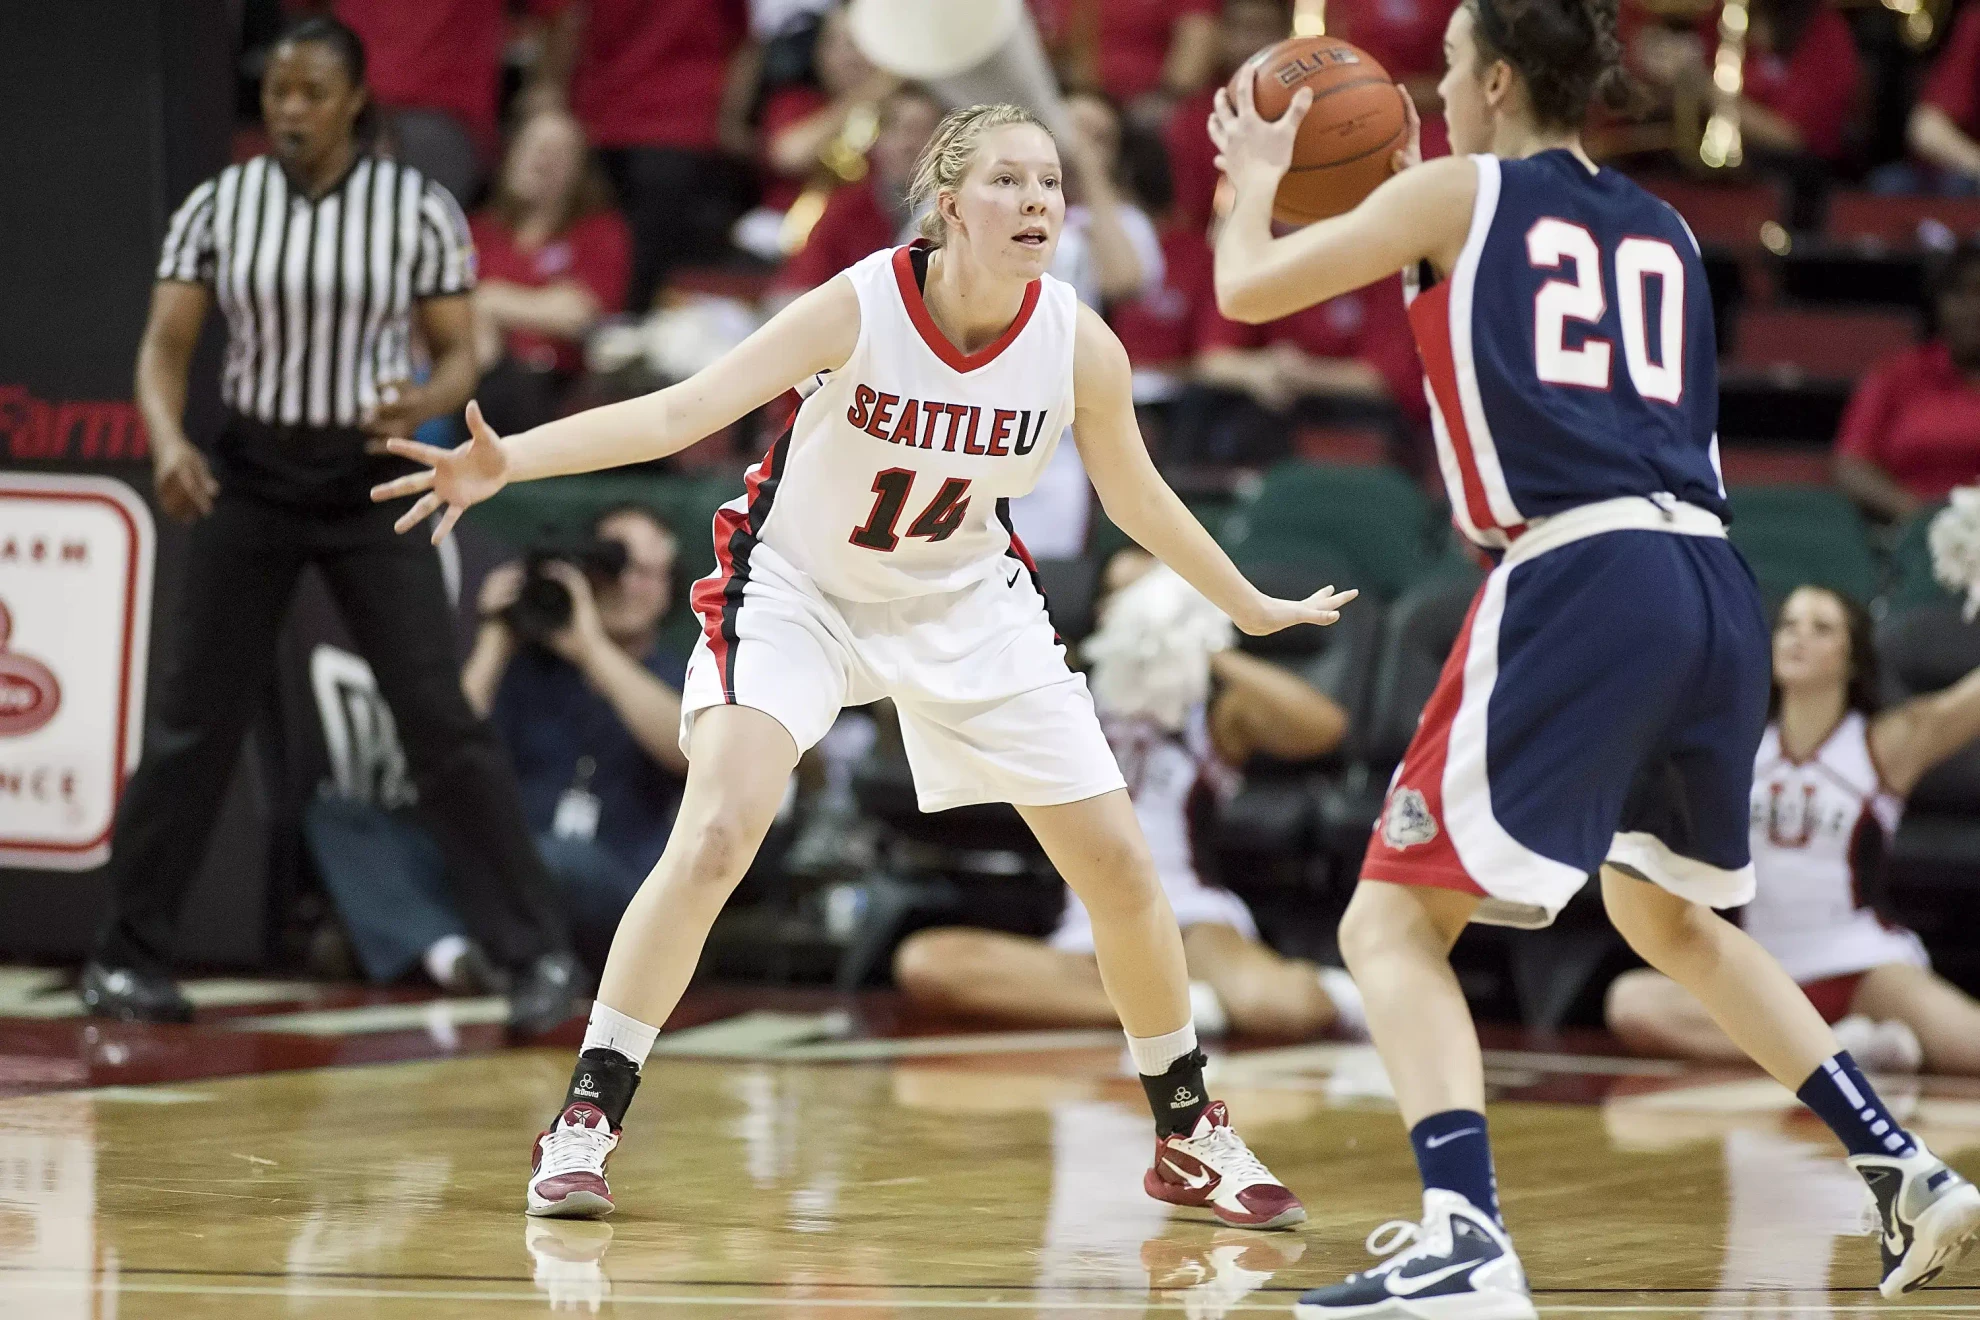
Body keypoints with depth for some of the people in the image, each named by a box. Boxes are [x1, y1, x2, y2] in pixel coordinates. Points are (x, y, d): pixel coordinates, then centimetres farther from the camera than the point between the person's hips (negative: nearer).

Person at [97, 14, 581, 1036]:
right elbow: (164, 347, -1)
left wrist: (423, 403, -23)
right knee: (193, 717, 4)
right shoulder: (217, 206, -1)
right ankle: (127, 954, 17)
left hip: (372, 482, -1)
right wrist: (168, 441, -21)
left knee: (441, 720, -9)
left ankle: (537, 954, -4)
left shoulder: (419, 210, -4)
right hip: (249, 478, 2)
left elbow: (459, 353, -1)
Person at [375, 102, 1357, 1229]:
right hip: (798, 589, -3)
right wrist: (511, 461, -47)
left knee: (1120, 866, 2)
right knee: (717, 835, -24)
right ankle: (588, 1122, -13)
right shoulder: (858, 309, -28)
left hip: (967, 600, 4)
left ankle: (1190, 1134, 23)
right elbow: (681, 411, -34)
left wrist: (1256, 611, 13)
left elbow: (1138, 498, 2)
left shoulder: (1080, 345, -18)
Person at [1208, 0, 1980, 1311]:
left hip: (1580, 580, -6)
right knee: (1669, 915, 29)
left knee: (1394, 922, -4)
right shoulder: (1664, 233, 23)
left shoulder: (1460, 193, 7)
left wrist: (1257, 176, 31)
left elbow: (1248, 289, 12)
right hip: (1715, 583, 6)